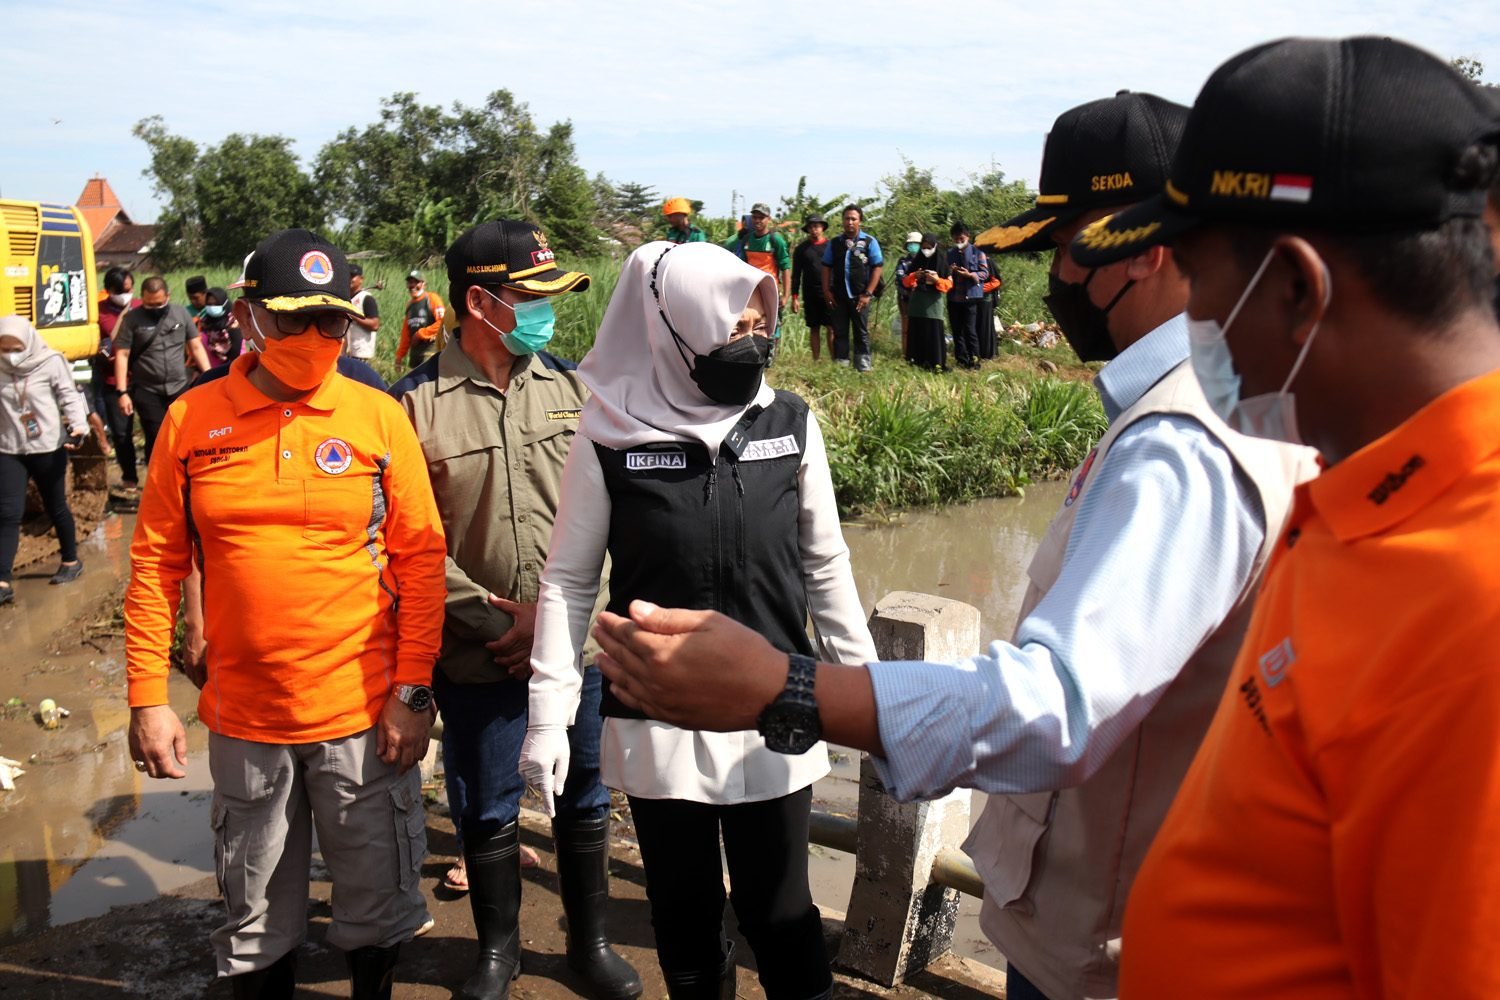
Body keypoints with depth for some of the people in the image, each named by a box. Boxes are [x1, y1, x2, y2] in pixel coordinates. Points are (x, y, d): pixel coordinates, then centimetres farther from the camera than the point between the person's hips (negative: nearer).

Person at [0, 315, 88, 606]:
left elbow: (70, 397, -9)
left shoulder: (51, 362, -9)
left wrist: (78, 427, -24)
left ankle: (71, 561, 33)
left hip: (48, 448, -2)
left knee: (56, 508, 12)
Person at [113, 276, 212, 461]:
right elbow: (122, 355, -4)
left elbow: (196, 347, 7)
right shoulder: (131, 319, -4)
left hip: (179, 388, 2)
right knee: (156, 441, -1)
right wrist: (122, 392, -10)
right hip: (147, 391, -2)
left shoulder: (181, 313, 2)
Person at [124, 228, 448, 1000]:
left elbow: (421, 558, -4)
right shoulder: (192, 418, -1)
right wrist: (148, 698, -2)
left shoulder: (380, 418, -5)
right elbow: (156, 564, 1)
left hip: (364, 714, -1)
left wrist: (413, 691, -7)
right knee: (257, 921, 18)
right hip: (243, 718, 1)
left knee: (377, 907, 14)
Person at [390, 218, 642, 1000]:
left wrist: (551, 615, -12)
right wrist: (493, 621, -12)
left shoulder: (572, 389, 0)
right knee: (485, 809, 14)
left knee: (584, 798, 15)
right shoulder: (418, 403, -8)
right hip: (475, 657, -2)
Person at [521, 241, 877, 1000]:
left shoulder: (790, 424, -3)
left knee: (780, 914, 11)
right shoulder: (612, 434, -8)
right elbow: (569, 580, -1)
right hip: (657, 728, 0)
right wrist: (549, 713, -5)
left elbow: (825, 566, 6)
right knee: (684, 914, 16)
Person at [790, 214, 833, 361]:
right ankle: (816, 360, 11)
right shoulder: (801, 249, 7)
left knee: (831, 328, -5)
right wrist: (795, 297, 1)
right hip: (810, 295, 1)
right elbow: (796, 275, 8)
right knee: (814, 329, 6)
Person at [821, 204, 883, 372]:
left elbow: (877, 268, -4)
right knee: (839, 332, 6)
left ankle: (863, 367, 9)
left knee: (861, 333, 4)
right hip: (838, 296, 3)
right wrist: (826, 291, 1)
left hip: (860, 297, -3)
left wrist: (868, 294, -9)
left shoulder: (869, 242, -2)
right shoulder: (835, 242, 8)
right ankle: (840, 365, 12)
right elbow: (826, 267, 11)